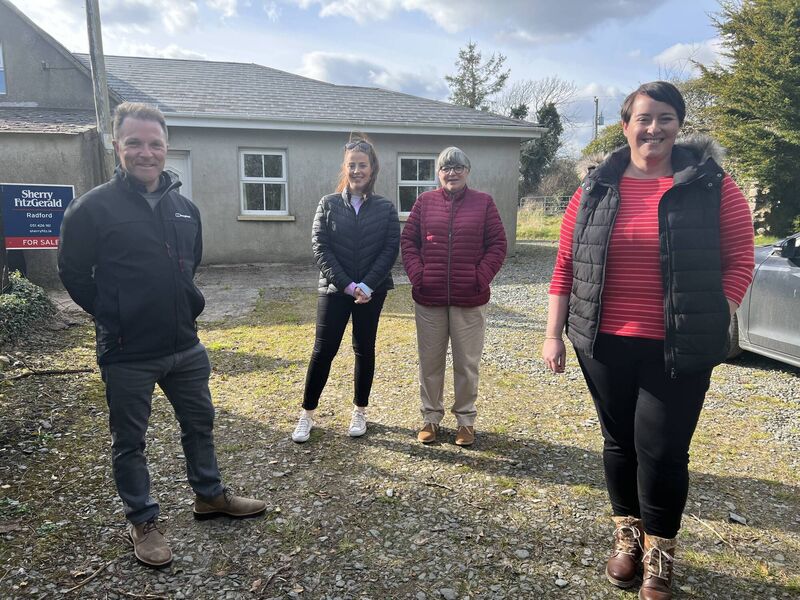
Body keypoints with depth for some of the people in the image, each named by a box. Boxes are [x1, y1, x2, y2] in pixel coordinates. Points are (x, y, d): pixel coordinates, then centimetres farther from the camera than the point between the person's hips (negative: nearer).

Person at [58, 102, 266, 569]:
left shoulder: (185, 207, 5)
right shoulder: (93, 208, -11)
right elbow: (73, 273, -5)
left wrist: (189, 304, 8)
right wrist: (113, 317, -2)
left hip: (185, 346, 5)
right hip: (127, 354, -5)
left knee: (200, 424, 18)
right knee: (130, 441, 10)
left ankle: (210, 495, 38)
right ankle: (143, 521, 29)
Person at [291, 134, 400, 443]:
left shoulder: (385, 208, 2)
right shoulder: (329, 203, 1)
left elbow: (391, 249, -4)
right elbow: (320, 248, -6)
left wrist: (367, 285, -16)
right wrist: (346, 285, -16)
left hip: (372, 290, 1)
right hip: (334, 289, -1)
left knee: (364, 349, 10)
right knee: (323, 350, 1)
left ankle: (360, 412, 25)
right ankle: (307, 414, 14)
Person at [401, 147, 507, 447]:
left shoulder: (483, 202, 3)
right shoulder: (425, 201, 6)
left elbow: (497, 244, 1)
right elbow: (408, 240, 5)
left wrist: (481, 278, -9)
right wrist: (417, 275, -7)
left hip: (470, 300, -1)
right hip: (429, 298, 1)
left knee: (467, 363, 9)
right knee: (430, 361, 11)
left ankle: (466, 419, 24)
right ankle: (431, 417, 26)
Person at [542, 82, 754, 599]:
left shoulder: (713, 186, -2)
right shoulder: (595, 190, 3)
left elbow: (739, 260, 0)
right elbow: (566, 266, 4)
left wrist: (714, 328, -6)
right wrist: (553, 335, 2)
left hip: (679, 349, -2)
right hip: (605, 345, 3)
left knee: (662, 452, 3)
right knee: (620, 443, 16)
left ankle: (660, 554, 29)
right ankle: (628, 537, 39)